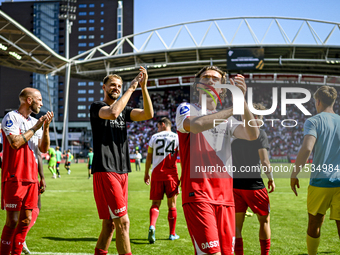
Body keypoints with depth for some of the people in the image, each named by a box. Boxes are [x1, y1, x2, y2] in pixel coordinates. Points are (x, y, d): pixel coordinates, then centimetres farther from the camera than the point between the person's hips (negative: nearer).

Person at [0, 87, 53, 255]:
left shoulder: (35, 122, 17)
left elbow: (44, 149, 11)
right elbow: (15, 142, -18)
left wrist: (46, 127, -1)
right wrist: (36, 127, -9)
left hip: (31, 178, 7)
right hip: (14, 177, -7)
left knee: (26, 219, 8)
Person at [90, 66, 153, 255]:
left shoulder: (124, 110, 17)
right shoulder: (97, 107, -1)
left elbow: (148, 114, 2)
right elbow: (112, 113, -24)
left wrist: (143, 87, -7)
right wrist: (131, 88, -16)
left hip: (121, 172, 7)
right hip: (105, 171, -7)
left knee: (110, 224, 12)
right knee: (123, 222, -12)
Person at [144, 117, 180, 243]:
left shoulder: (154, 137, 6)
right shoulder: (177, 137, 3)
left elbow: (149, 158, 8)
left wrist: (146, 173, 18)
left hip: (157, 174, 1)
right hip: (171, 175, 0)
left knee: (155, 204, 6)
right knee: (172, 205, 10)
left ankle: (152, 226, -19)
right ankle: (172, 234, 17)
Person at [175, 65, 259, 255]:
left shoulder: (228, 119, 19)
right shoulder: (186, 109, 7)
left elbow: (253, 135, -1)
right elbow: (195, 125, -18)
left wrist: (241, 100, -12)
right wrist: (233, 108, -12)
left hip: (225, 197, 5)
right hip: (198, 194, -5)